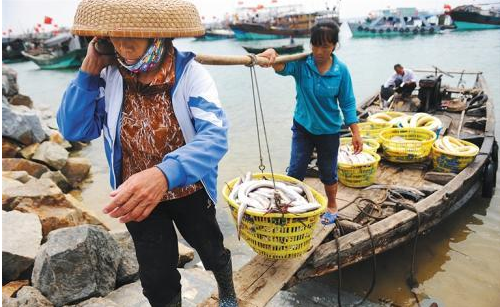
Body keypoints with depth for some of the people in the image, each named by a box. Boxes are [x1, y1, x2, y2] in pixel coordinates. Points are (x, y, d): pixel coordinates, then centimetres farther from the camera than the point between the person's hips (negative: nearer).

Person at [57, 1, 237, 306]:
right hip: (135, 197, 2)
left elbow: (214, 136, -35)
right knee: (157, 281, 15)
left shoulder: (190, 73, -23)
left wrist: (165, 174, -53)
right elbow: (74, 130, -9)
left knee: (211, 251, 26)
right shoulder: (108, 77, -12)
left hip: (190, 193, -1)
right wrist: (89, 71, -20)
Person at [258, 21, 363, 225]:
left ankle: (332, 207, 39)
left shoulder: (341, 70, -13)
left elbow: (347, 103, -6)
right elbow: (283, 67, -36)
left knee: (328, 173, 14)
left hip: (329, 130, 0)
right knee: (295, 171, 4)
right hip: (303, 126, 1)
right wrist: (272, 56, -60)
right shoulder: (301, 63, -14)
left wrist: (356, 133, -7)